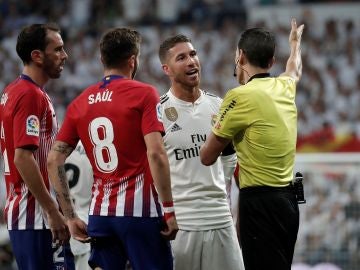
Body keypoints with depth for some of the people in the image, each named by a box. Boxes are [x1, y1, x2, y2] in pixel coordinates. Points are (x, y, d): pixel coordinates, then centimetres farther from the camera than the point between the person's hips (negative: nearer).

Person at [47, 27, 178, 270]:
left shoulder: (80, 103, 11)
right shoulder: (144, 94, -5)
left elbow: (54, 160, 8)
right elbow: (156, 154, -14)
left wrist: (70, 216, 12)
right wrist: (169, 210, -11)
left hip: (100, 213, 5)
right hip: (139, 211, -5)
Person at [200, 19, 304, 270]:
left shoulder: (240, 96, -12)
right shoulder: (284, 87, 9)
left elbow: (207, 157, -4)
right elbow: (295, 70, 38)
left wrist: (220, 127, 16)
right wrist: (295, 42, 58)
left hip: (260, 203, -8)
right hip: (288, 199, 8)